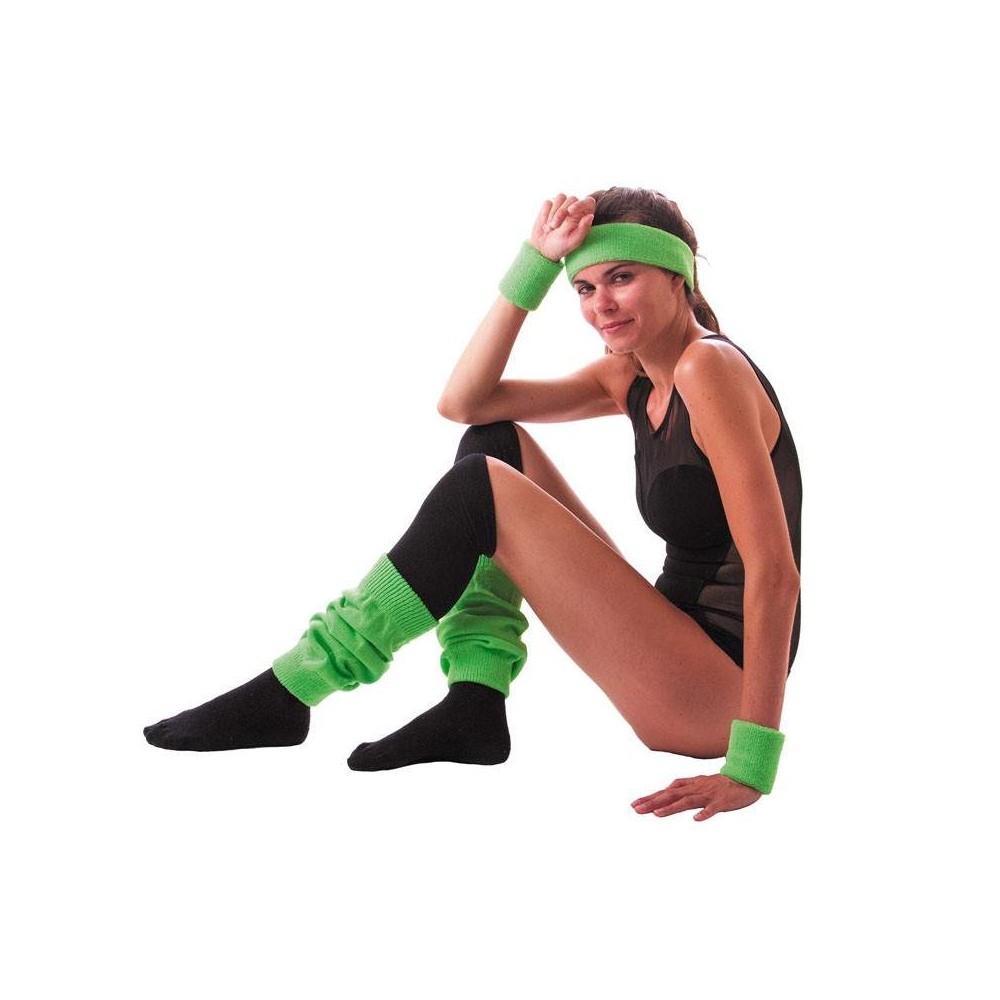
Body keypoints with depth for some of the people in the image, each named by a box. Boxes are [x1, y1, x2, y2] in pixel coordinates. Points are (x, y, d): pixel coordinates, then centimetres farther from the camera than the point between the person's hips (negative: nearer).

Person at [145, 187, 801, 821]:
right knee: (493, 441, 8)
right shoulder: (631, 377, 11)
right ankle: (475, 704, -2)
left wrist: (752, 767, -29)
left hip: (719, 686, -9)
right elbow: (463, 402, 8)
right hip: (675, 659, 9)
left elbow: (775, 571, -24)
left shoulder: (709, 367, -16)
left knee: (480, 491, -17)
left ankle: (288, 694, -9)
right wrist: (538, 261, -1)